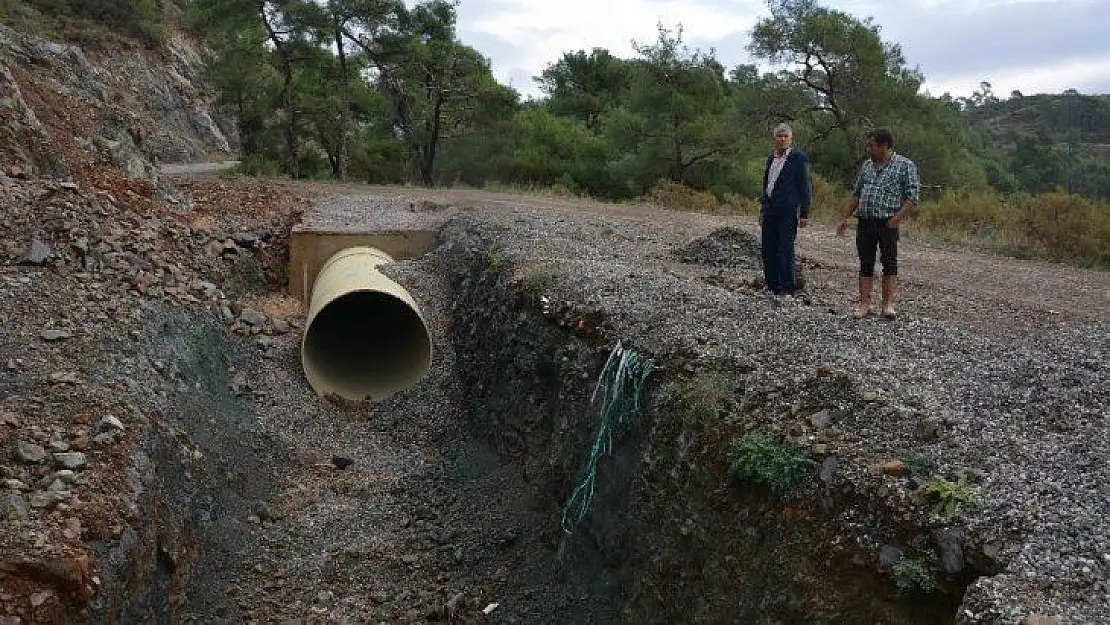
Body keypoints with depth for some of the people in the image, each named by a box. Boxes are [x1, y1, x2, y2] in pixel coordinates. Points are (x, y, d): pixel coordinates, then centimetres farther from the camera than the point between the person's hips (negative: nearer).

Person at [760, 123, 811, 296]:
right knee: (768, 249, 7)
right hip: (770, 211, 7)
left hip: (788, 212, -7)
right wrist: (762, 210, 21)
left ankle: (787, 288, 3)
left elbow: (804, 186, -6)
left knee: (785, 250, -5)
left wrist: (804, 214, -10)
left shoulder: (798, 158, -3)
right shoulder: (771, 159, 17)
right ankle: (772, 286, 17)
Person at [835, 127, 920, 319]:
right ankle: (865, 304, 7)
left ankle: (888, 305, 3)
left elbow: (913, 197, -6)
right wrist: (844, 218, 11)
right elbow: (856, 195, 19)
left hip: (887, 223, -4)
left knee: (890, 264, -2)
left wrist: (897, 218, -16)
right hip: (864, 222, 5)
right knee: (865, 264, 4)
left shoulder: (905, 165, 0)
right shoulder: (867, 165, 16)